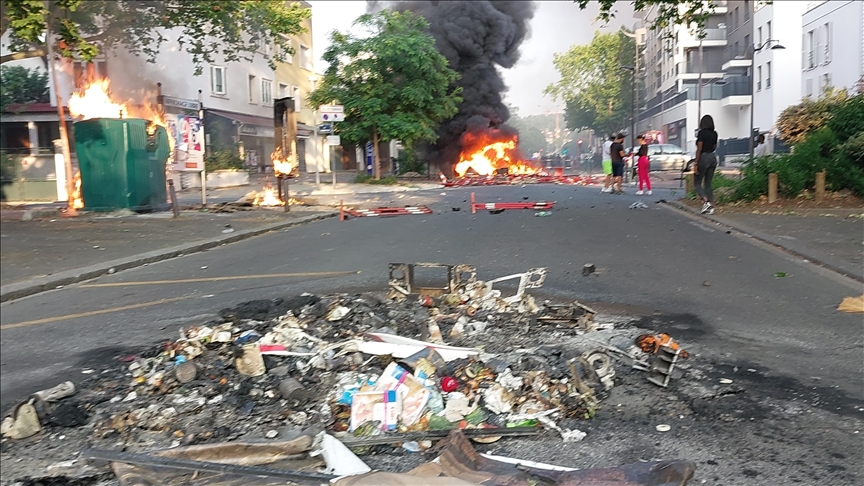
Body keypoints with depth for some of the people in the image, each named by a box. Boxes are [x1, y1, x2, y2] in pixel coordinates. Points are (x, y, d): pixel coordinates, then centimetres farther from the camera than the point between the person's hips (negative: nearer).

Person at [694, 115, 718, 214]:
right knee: (708, 183, 11)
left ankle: (706, 202, -18)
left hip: (703, 157, -7)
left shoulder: (702, 132, -11)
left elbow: (699, 149, -15)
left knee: (697, 182, 2)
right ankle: (710, 206, 5)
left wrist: (695, 163, -15)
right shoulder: (714, 134, 9)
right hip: (713, 157, 7)